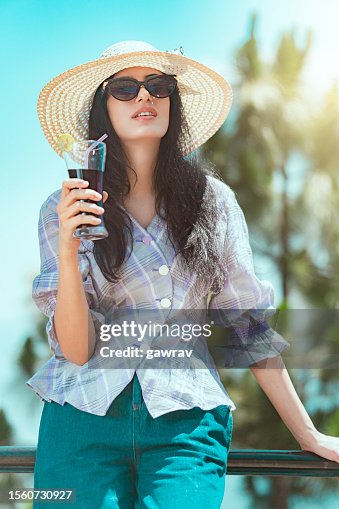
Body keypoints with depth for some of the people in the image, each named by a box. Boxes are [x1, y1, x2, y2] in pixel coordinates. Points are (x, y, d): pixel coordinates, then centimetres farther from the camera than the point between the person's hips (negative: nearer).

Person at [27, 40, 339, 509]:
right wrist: (68, 249, -19)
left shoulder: (213, 200, 5)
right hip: (85, 417, 0)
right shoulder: (62, 209, 1)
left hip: (185, 423, 1)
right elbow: (76, 349, -5)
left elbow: (250, 325, 8)